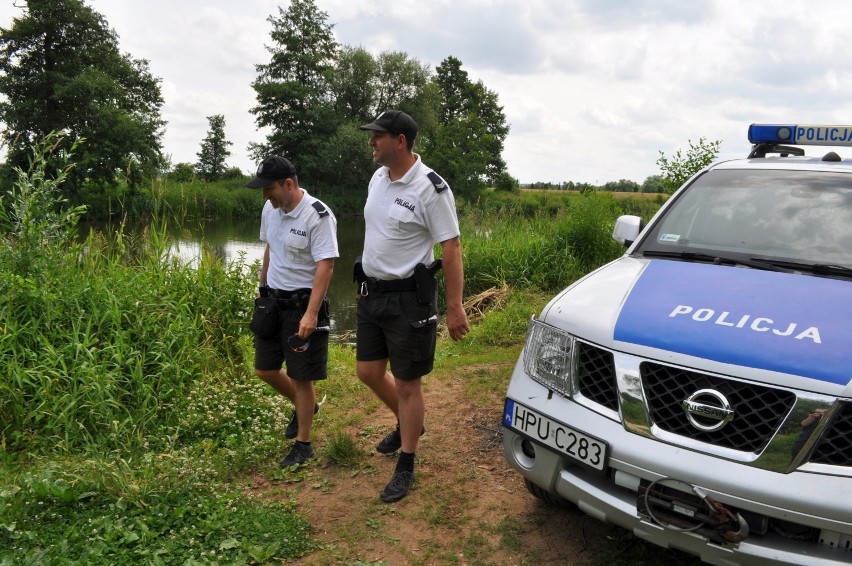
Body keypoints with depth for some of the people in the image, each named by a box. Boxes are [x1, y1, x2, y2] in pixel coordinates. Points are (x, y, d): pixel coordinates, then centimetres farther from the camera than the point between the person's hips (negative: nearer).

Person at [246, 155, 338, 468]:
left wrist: (311, 314, -30)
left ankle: (303, 444, 19)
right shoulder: (270, 209, 4)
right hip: (273, 300, 8)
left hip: (303, 303, -7)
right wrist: (262, 287, 22)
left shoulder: (318, 216, -20)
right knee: (264, 369, 14)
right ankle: (303, 405, 41)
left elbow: (325, 266, -24)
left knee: (301, 377, 2)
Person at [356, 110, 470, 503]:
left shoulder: (430, 188, -17)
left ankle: (405, 467, 20)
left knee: (407, 384, 3)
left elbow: (451, 248, -17)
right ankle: (409, 423, 43)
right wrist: (367, 284, 19)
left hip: (408, 297, -8)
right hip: (372, 292, 8)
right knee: (368, 371, 15)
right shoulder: (377, 178, 7)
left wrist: (454, 307, -19)